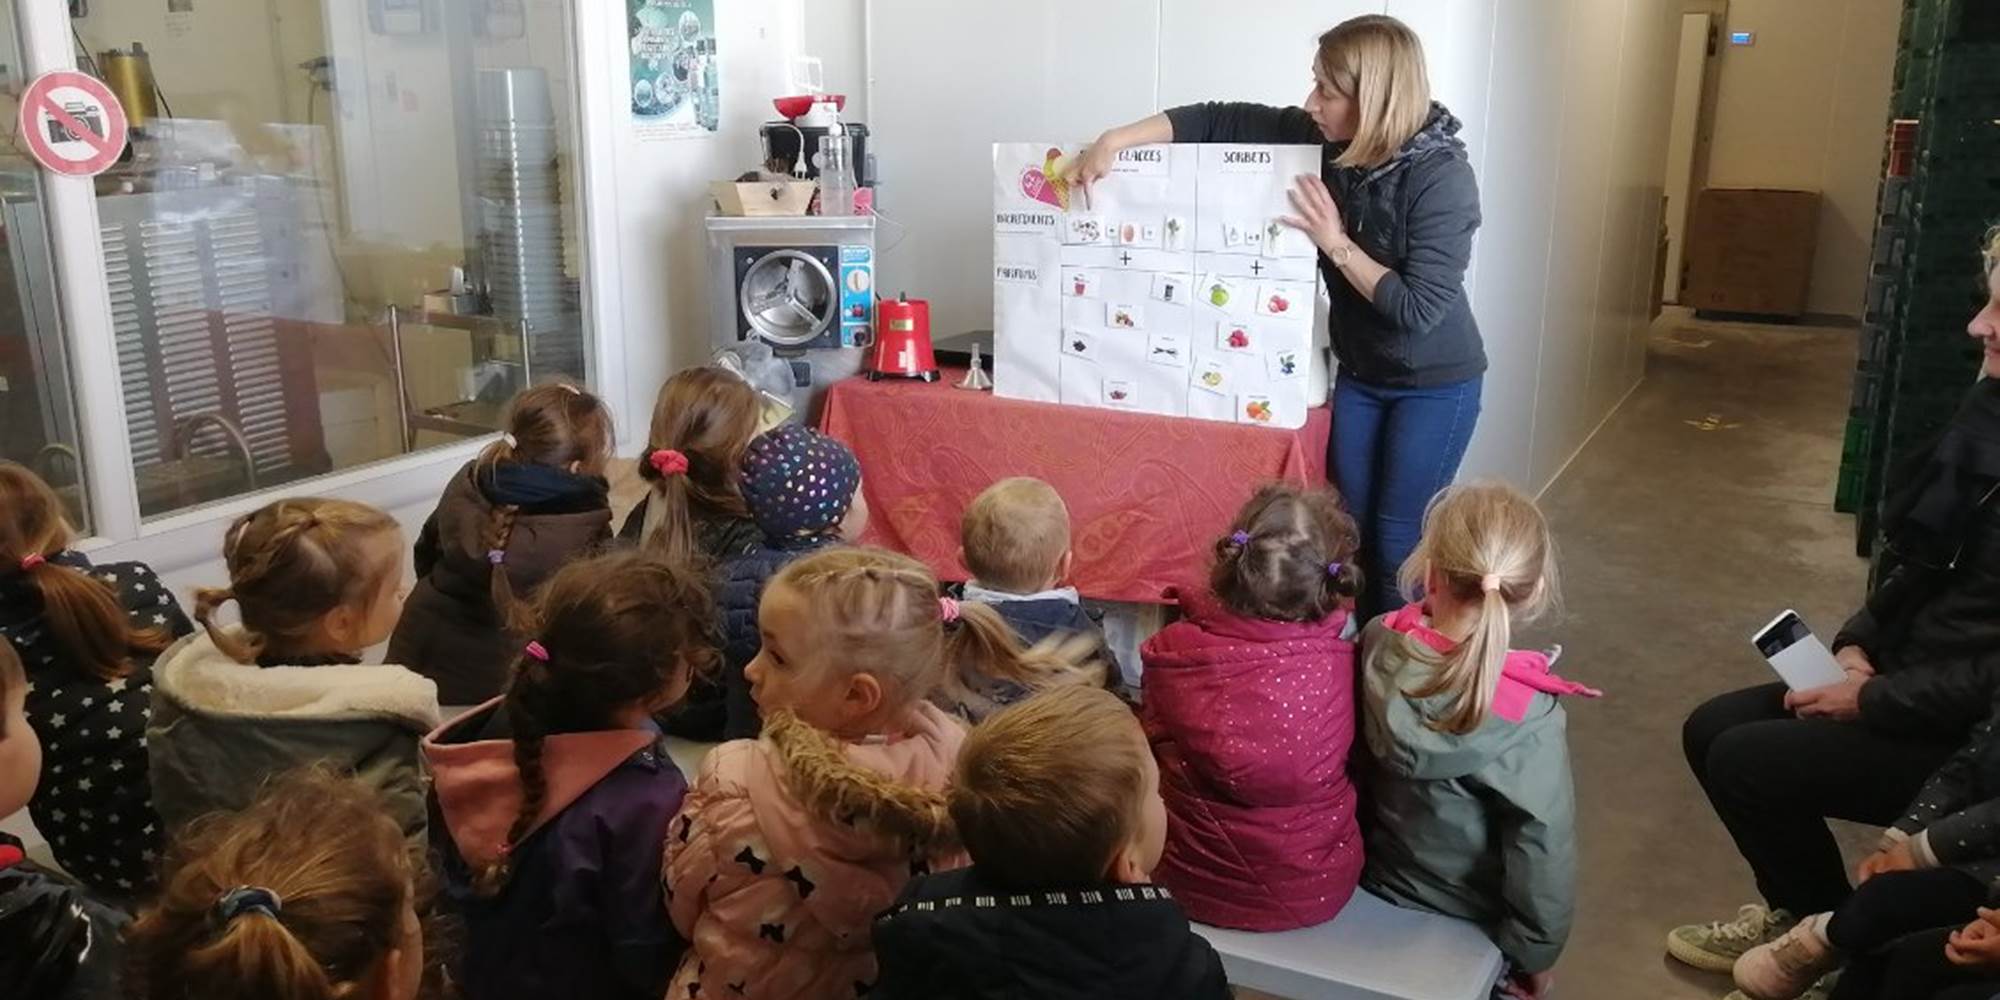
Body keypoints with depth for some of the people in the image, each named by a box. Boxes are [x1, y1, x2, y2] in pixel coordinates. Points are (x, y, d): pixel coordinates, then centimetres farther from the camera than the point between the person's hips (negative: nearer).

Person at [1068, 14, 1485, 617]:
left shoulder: (1441, 177, -25)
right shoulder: (1321, 137, -9)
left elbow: (1416, 310, -26)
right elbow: (1217, 122, -7)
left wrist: (1334, 242, -25)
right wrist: (1116, 140, -17)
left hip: (1434, 384, -5)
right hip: (1359, 373, 6)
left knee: (1397, 540, 0)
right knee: (1349, 530, 9)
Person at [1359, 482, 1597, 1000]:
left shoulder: (1376, 646, -25)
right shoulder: (1529, 721, -35)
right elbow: (1544, 863, -25)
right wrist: (1535, 956, -5)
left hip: (1372, 874, 3)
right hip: (1464, 915, -3)